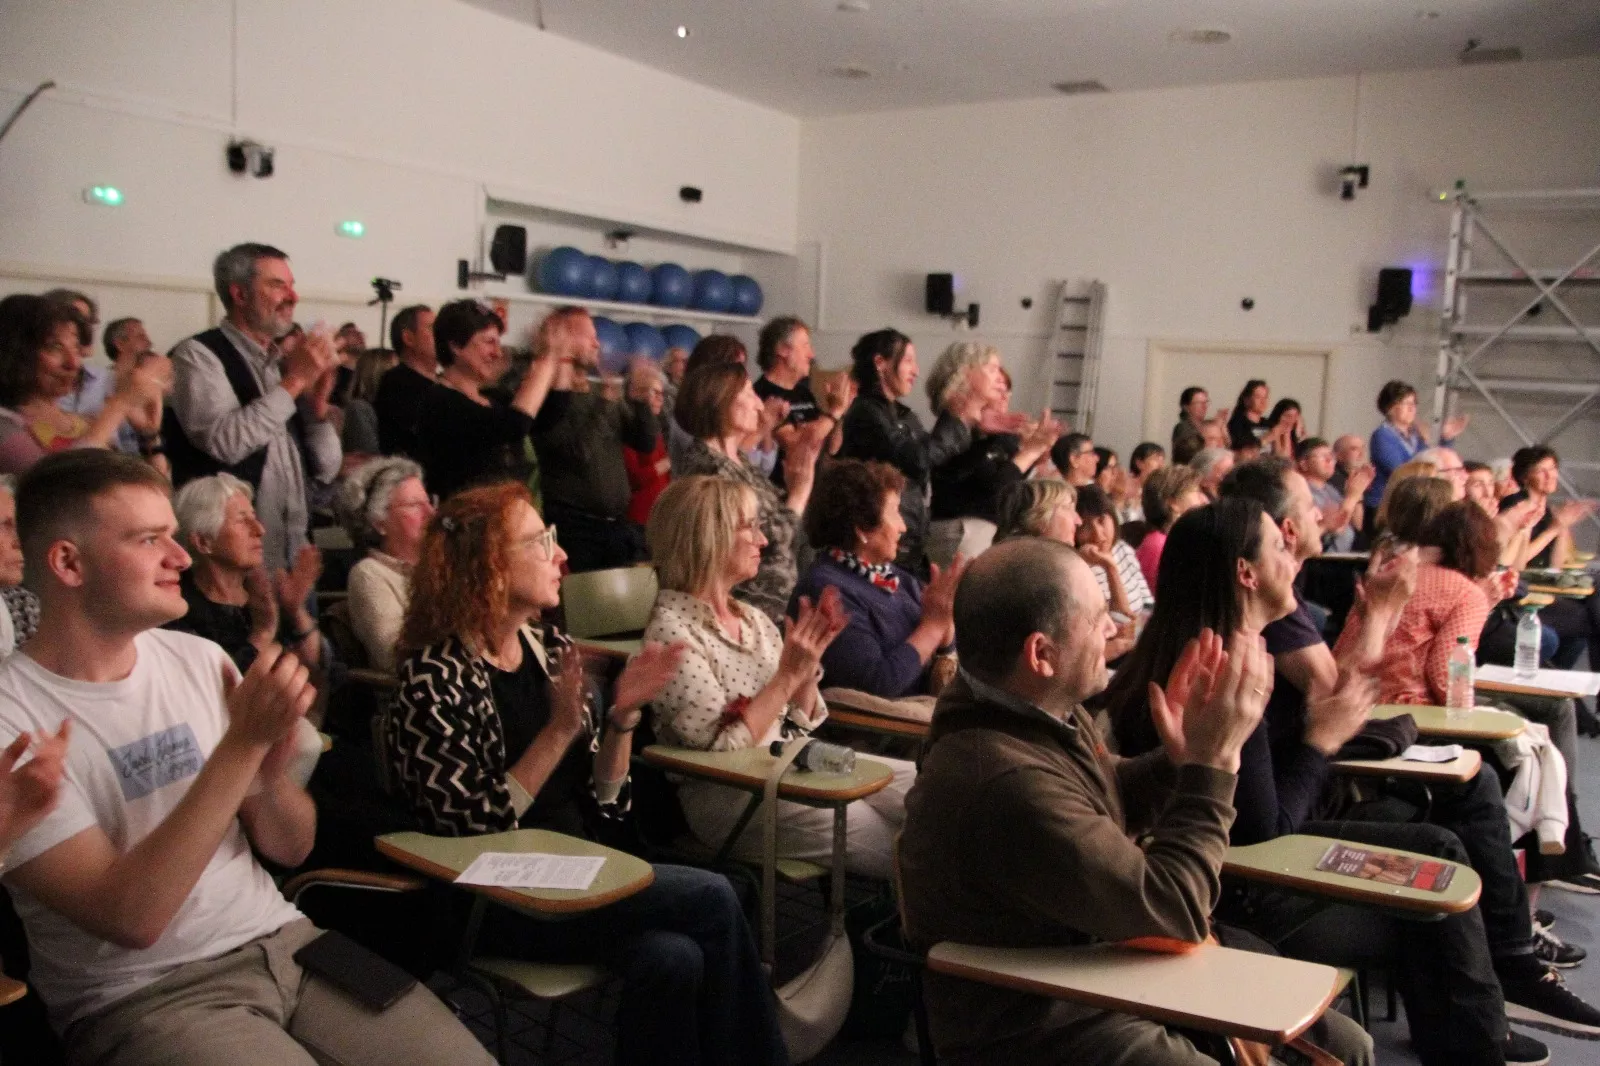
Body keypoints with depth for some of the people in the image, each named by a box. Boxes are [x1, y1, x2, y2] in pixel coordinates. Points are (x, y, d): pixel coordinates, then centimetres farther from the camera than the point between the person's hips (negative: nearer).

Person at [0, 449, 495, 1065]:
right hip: (142, 996, -5)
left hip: (282, 941, 5)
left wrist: (273, 766, -13)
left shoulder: (200, 660, 3)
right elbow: (129, 917, -21)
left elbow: (290, 849, 8)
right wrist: (242, 743, -25)